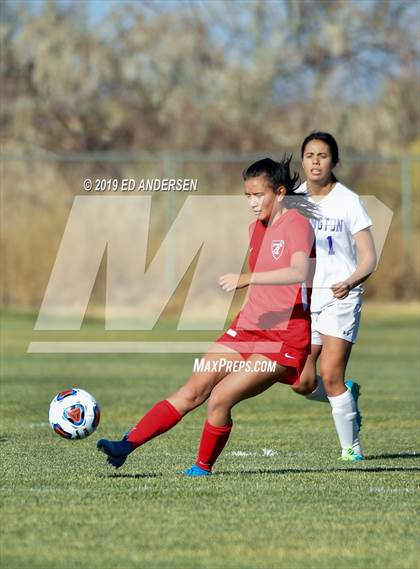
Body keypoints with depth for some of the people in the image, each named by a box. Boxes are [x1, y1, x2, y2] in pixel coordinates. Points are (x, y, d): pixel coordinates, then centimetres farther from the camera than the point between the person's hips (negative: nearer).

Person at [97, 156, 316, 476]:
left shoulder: (297, 224, -12)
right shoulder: (257, 228, 14)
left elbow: (299, 272, -31)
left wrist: (246, 278, -37)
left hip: (285, 339, -7)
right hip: (247, 329, 7)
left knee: (220, 398, -17)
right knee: (192, 392, -3)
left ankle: (204, 468, 3)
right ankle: (127, 445, -8)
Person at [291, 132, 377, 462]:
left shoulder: (349, 202, -6)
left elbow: (368, 258, -7)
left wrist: (349, 282, -26)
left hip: (340, 298, -4)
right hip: (304, 297, 4)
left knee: (330, 375, -15)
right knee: (302, 383, -3)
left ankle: (351, 448, 0)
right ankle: (348, 396, 29)